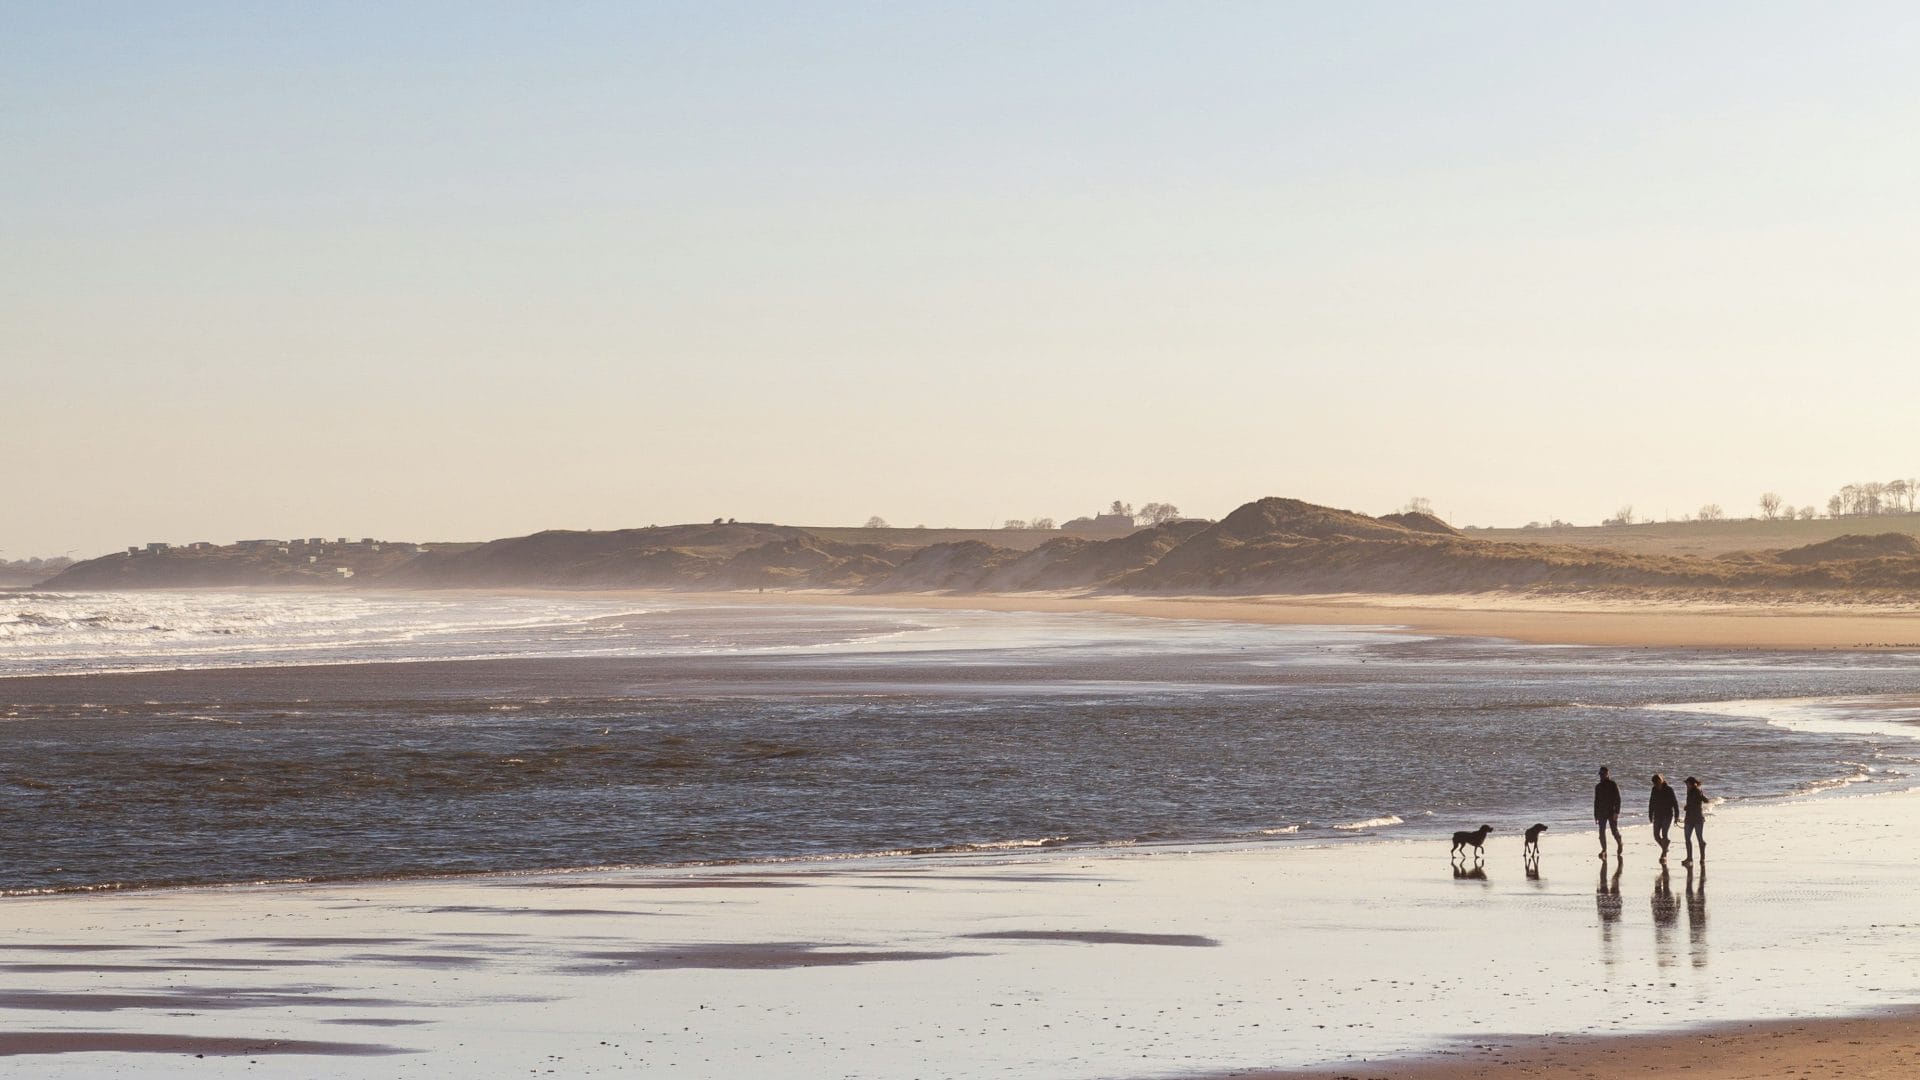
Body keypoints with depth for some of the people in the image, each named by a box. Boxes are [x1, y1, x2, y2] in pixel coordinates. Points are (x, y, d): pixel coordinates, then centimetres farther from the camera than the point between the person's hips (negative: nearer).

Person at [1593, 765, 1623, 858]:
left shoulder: (1613, 785, -2)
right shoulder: (1598, 787, 12)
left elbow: (1618, 799, -7)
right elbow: (1596, 801, 16)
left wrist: (1616, 812, -17)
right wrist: (1596, 816, 13)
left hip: (1612, 812, -4)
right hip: (1601, 813, 4)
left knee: (1615, 831, -3)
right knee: (1601, 832, -5)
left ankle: (1620, 845, 24)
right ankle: (1604, 851, -1)